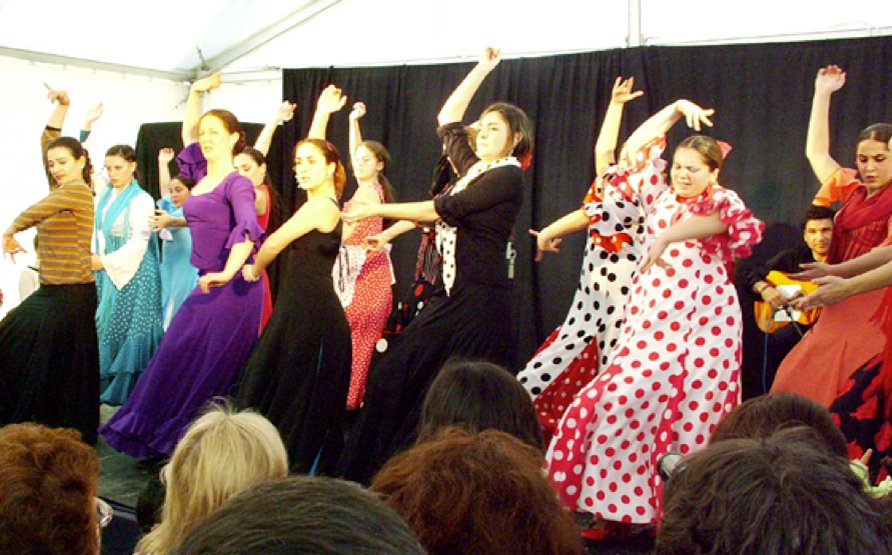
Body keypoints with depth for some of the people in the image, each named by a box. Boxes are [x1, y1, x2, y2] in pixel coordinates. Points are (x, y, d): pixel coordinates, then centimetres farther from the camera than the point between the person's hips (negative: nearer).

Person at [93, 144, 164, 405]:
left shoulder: (141, 200, -8)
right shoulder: (103, 199, 12)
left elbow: (139, 243, -13)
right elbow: (96, 234, 14)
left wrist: (105, 261, -11)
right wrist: (91, 260, -4)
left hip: (134, 273, -6)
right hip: (107, 274, 6)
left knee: (129, 327, -1)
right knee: (105, 325, 7)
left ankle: (128, 388, 7)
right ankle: (104, 382, 17)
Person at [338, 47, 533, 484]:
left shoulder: (508, 175, -8)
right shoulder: (474, 168, 15)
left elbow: (445, 209, -15)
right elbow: (447, 120, 26)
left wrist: (377, 209, -10)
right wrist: (482, 69, 25)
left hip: (480, 300, -8)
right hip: (451, 293, 8)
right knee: (396, 376, 5)